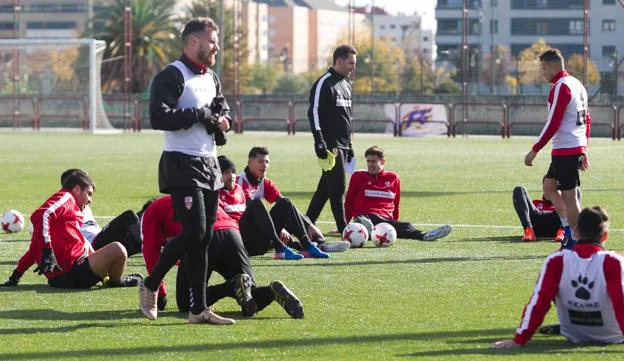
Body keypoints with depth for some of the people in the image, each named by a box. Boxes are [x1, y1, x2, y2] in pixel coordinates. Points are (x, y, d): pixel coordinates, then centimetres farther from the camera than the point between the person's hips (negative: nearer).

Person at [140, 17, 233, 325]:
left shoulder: (211, 79, 17)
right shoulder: (172, 76, -11)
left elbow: (223, 113, 22)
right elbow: (159, 117, -22)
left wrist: (217, 121, -2)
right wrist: (199, 115, -18)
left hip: (208, 164, 8)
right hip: (182, 165, -8)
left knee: (204, 238, 6)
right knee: (194, 233, -16)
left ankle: (198, 309, 8)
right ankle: (150, 285, 2)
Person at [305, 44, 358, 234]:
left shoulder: (345, 85, 18)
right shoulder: (324, 83, -10)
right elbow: (314, 113, -15)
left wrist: (349, 146, 23)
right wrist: (320, 143, -22)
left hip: (342, 146, 9)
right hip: (331, 146, -9)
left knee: (326, 188, 10)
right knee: (338, 188, -9)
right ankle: (343, 228, -6)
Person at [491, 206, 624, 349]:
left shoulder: (557, 261, -15)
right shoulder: (612, 262, -23)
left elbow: (538, 302, -16)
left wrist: (518, 340, -13)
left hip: (574, 336, 3)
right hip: (613, 336, -3)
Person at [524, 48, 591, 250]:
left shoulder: (561, 87, -14)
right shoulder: (577, 85, 15)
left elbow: (553, 124, -19)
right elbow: (587, 120, 20)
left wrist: (535, 150, -15)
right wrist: (583, 151, 24)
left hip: (565, 150, -10)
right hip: (577, 148, 10)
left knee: (568, 197, -5)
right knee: (549, 187, 16)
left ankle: (577, 242, -1)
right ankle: (569, 230, 13)